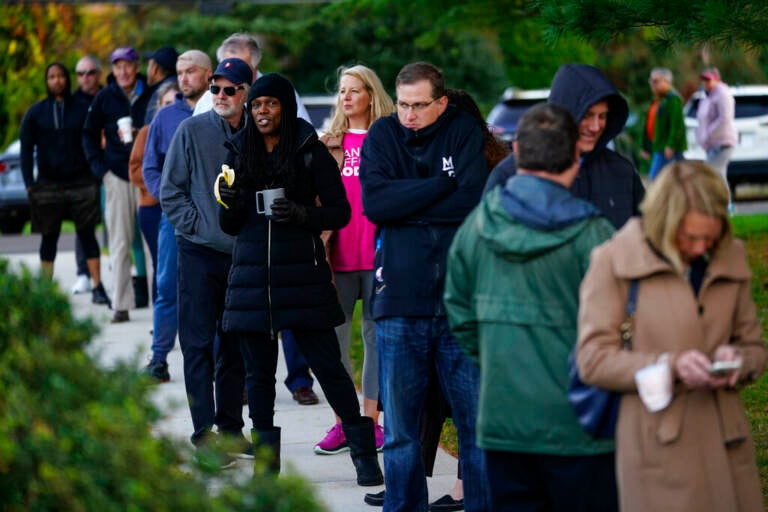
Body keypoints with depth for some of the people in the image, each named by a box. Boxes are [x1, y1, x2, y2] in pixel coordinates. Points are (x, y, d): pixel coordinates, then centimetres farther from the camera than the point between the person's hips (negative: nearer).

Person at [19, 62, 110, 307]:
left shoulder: (82, 109, 5)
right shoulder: (35, 113, 7)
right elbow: (27, 149, 7)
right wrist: (29, 183, -2)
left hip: (81, 183, -1)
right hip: (48, 184, 1)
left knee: (87, 234, -4)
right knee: (49, 238, 7)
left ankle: (98, 287, -4)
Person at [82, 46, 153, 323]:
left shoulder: (152, 95, 2)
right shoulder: (104, 98, 7)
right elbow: (89, 134, 14)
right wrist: (100, 168, 4)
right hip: (117, 176, 1)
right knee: (119, 243, 1)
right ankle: (121, 304, 4)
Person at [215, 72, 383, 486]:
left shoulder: (310, 152, -1)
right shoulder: (240, 153, 10)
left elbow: (340, 212, -1)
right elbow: (230, 226, 14)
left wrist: (301, 214, -18)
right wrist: (230, 205, -8)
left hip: (302, 275, -4)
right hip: (251, 276, 4)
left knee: (327, 365, -4)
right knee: (258, 372, 6)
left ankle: (364, 453, 4)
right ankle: (266, 462, 14)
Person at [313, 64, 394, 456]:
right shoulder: (329, 144, 12)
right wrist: (319, 247, 1)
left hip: (378, 251, -2)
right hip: (338, 255, 2)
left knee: (376, 335, 4)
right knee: (334, 337, 2)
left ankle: (371, 420, 10)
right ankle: (341, 424, 7)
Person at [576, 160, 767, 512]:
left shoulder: (732, 259, 11)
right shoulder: (614, 261, -3)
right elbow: (593, 360, -7)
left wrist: (736, 359, -6)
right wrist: (669, 365, -20)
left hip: (726, 447, 4)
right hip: (658, 450, -4)